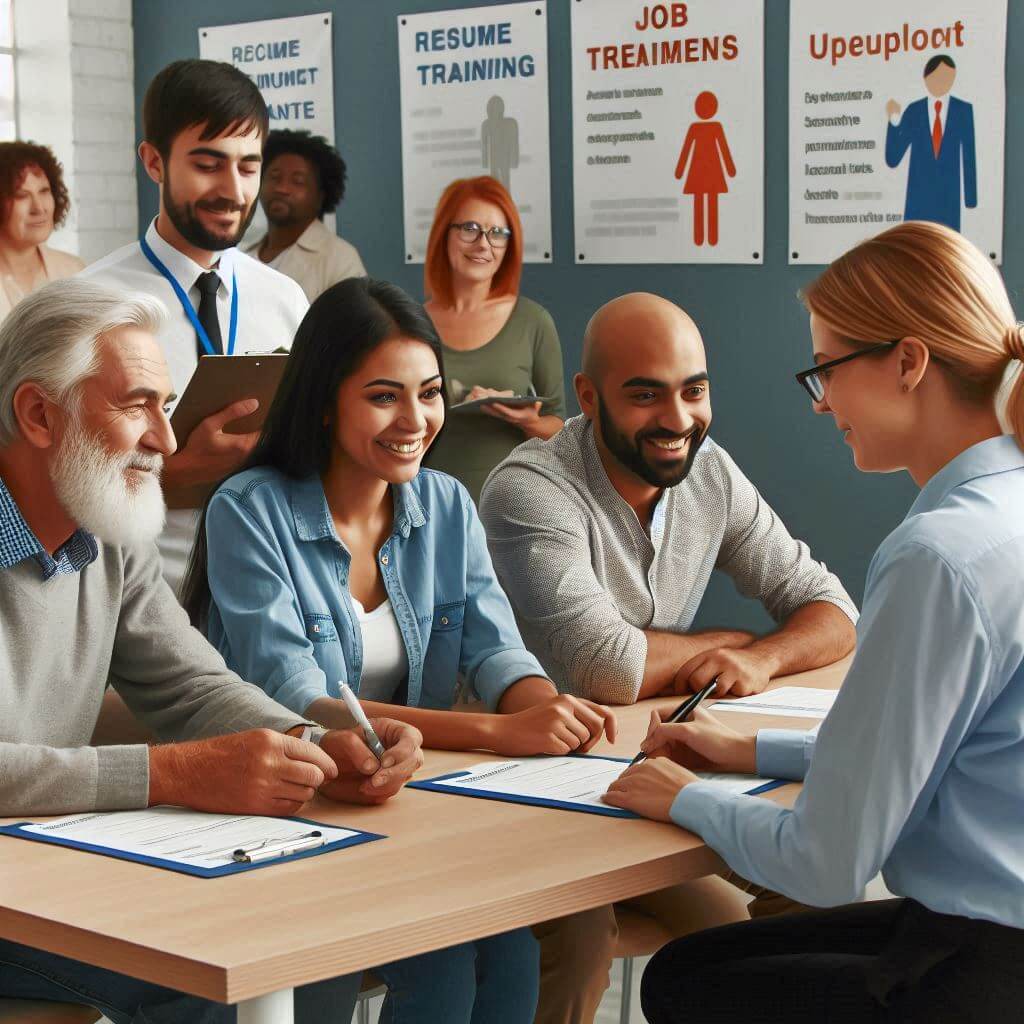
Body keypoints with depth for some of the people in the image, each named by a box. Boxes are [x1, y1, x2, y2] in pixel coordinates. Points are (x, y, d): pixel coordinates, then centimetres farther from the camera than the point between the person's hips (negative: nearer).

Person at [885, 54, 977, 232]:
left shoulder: (963, 110, 3)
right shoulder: (913, 111, 1)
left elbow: (969, 157, 4)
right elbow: (892, 159, -2)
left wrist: (971, 198, 1)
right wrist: (893, 122, -16)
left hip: (949, 200, 0)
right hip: (918, 200, 0)